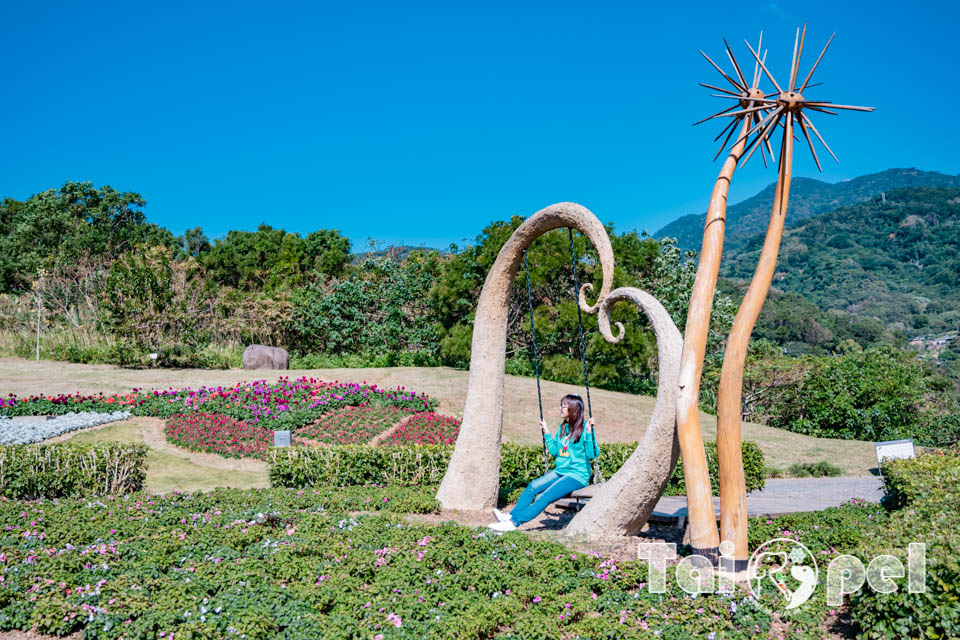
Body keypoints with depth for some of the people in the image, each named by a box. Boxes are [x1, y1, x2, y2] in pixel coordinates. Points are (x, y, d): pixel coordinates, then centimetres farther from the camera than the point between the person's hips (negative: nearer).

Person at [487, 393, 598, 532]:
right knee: (533, 486, -16)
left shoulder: (584, 427, -7)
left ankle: (514, 522, -30)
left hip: (578, 475, -7)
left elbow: (592, 454, -14)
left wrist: (589, 432, -23)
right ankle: (511, 515, -23)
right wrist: (546, 432, 18)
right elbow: (554, 451, 20)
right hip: (560, 471, 7)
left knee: (546, 496, -24)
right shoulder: (562, 428, 15)